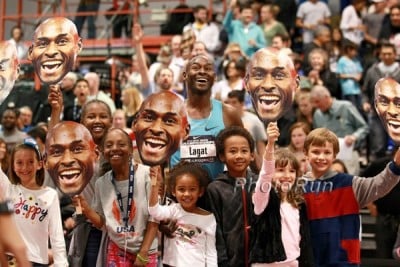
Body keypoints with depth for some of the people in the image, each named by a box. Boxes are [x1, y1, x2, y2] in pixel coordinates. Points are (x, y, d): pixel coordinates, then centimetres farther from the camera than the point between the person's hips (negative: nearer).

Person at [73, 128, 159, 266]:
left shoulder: (146, 174, -14)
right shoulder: (101, 182, -2)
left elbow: (154, 217, -10)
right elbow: (102, 222, 4)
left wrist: (143, 253, -10)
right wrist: (86, 209, -14)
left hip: (145, 250, -2)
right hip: (116, 250, 2)